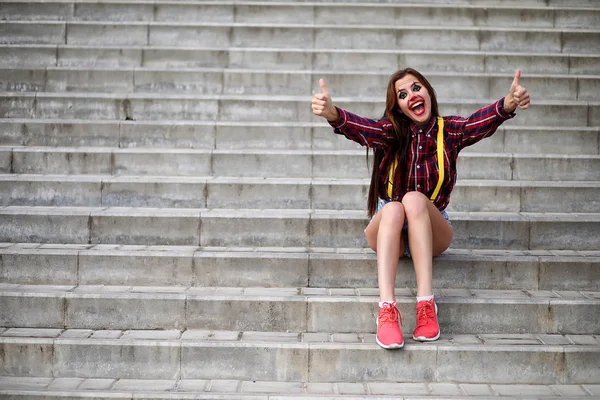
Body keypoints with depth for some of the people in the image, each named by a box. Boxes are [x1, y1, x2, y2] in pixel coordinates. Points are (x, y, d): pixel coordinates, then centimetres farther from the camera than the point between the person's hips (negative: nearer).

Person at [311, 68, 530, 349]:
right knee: (392, 208, -33)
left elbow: (483, 120, -24)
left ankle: (426, 304, -41)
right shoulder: (389, 131, -4)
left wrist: (509, 104, -46)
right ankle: (386, 309, -47)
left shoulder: (449, 131, -3)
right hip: (388, 232, 0)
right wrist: (332, 114, -49)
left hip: (431, 232, 0)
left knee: (414, 199, -31)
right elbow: (359, 127, -26)